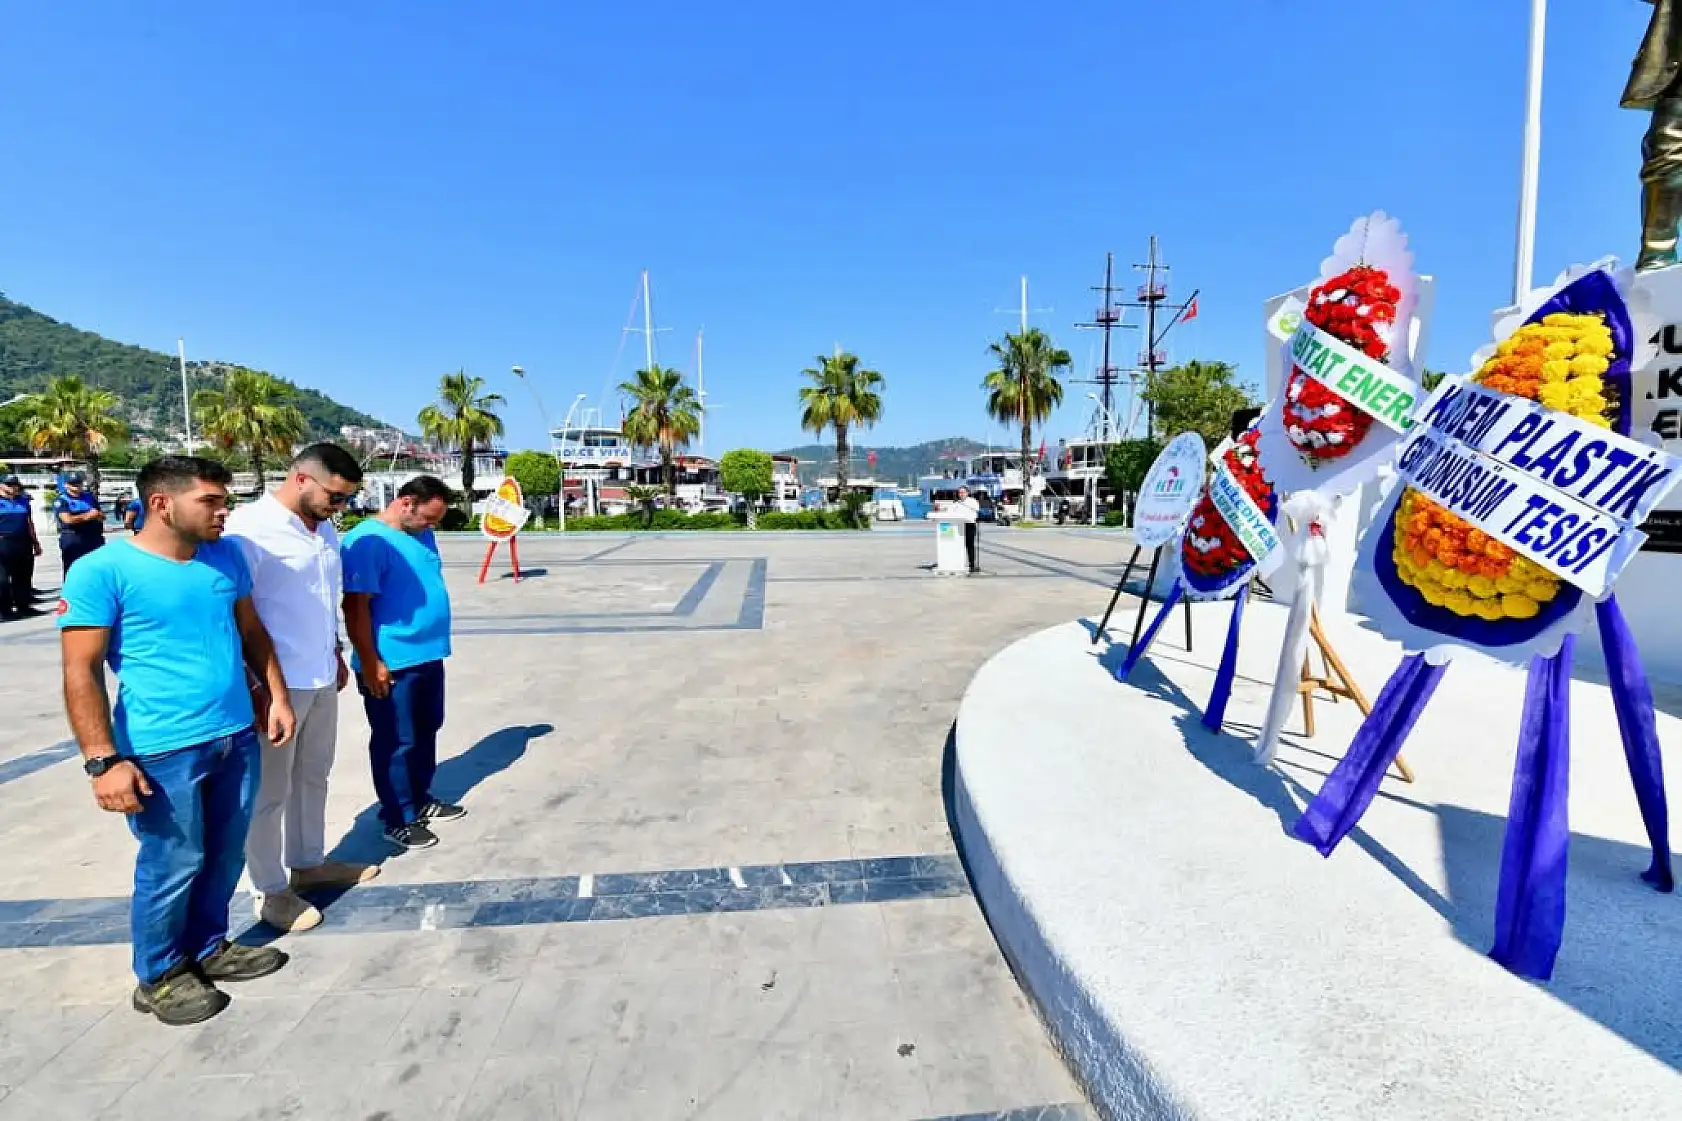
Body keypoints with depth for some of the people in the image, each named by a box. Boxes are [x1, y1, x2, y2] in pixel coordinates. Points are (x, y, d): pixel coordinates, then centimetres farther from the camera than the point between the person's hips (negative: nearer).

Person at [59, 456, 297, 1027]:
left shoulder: (227, 557, 4)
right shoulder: (102, 571, -13)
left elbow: (252, 632, 14)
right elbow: (81, 673, -13)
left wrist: (278, 696, 8)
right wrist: (103, 761, -17)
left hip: (237, 737, 6)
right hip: (163, 750, -6)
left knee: (226, 857, 17)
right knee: (173, 866, 8)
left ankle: (207, 947, 38)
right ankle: (158, 977, 30)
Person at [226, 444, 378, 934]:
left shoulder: (325, 530, 8)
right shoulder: (249, 528, -17)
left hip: (321, 678, 8)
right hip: (276, 684, -8)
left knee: (312, 776, 20)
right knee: (269, 791, 7)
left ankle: (308, 862, 36)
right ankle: (270, 891, 22)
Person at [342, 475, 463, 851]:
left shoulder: (422, 534, 10)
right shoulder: (368, 541, -17)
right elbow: (355, 607, -19)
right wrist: (370, 662, -20)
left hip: (429, 656, 9)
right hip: (391, 664, -9)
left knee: (426, 732, 20)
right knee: (396, 742, 4)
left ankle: (421, 799, 36)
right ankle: (400, 819, 18)